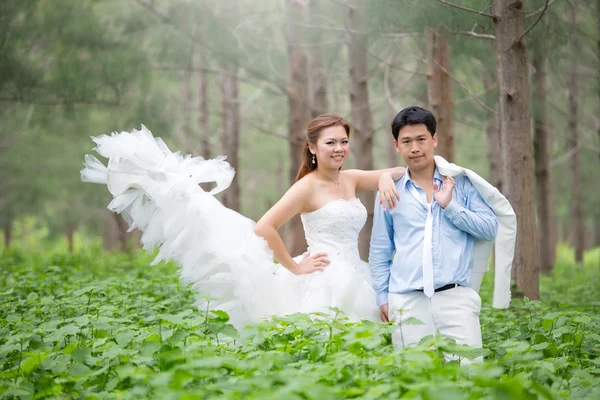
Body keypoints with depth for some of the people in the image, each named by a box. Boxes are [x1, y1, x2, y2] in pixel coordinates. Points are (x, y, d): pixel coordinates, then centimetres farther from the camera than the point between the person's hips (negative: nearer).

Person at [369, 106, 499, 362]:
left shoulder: (461, 183, 10)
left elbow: (490, 228, 3)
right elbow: (379, 252, 17)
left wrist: (449, 205, -4)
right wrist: (383, 297, 10)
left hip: (456, 296, -1)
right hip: (407, 302, 1)